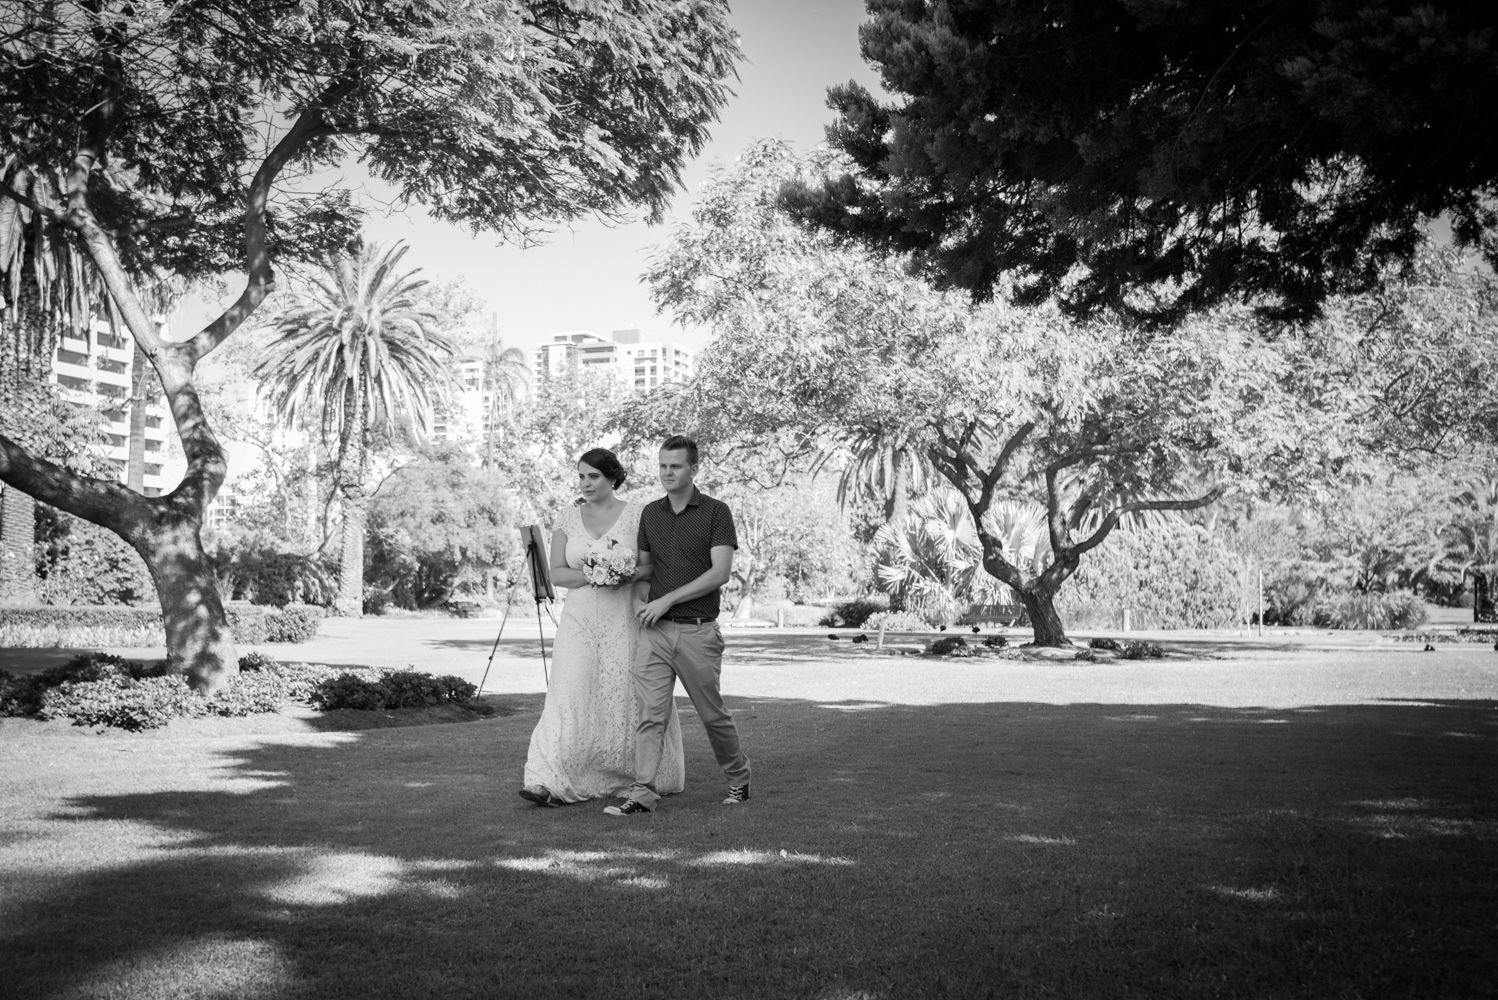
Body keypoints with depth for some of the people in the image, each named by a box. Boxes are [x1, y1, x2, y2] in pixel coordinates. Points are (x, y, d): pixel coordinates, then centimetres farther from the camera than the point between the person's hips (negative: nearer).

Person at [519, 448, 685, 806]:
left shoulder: (637, 516, -2)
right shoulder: (567, 517, 6)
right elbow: (556, 573, 2)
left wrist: (632, 574, -22)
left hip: (625, 620, -2)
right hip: (580, 618, 2)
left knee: (626, 701, 5)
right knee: (569, 696, -11)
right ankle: (550, 781, -15)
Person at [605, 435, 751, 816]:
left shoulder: (716, 512, -4)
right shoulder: (650, 513, 11)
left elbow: (720, 572, -13)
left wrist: (668, 600, -15)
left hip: (698, 631, -3)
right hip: (655, 630, 4)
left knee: (712, 713, 8)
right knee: (650, 713, -5)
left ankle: (738, 777, 30)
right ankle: (643, 793, -5)